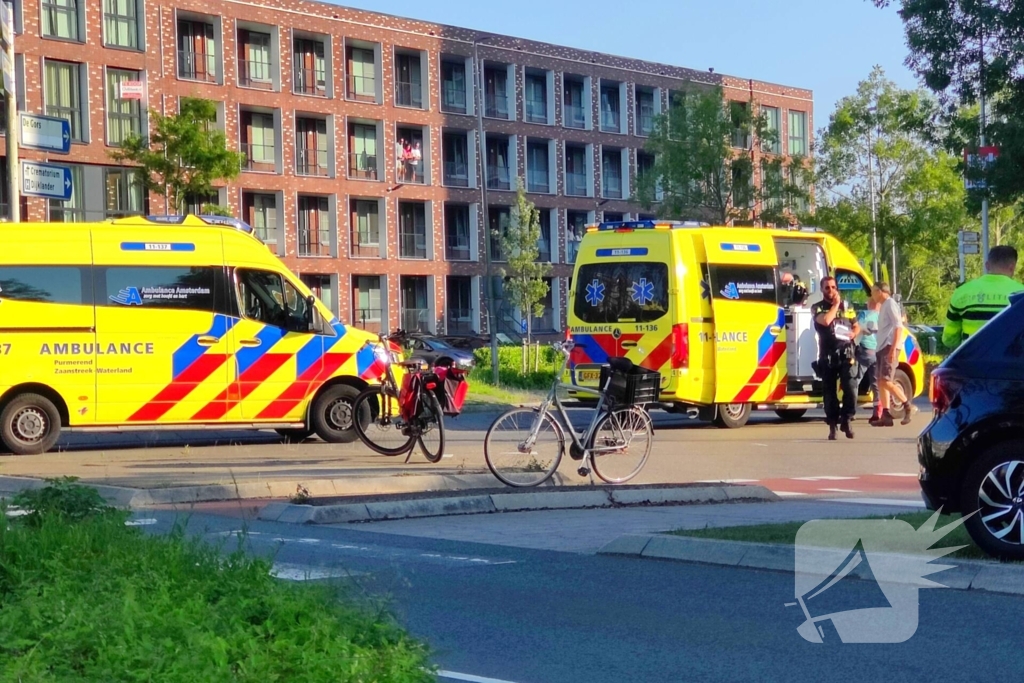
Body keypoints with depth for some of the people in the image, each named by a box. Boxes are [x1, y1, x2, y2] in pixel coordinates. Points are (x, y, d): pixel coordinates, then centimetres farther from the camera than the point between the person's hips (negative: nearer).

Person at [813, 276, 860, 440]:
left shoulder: (847, 306, 14)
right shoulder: (817, 308, 4)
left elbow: (856, 326, 23)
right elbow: (825, 320, -17)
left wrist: (854, 333, 0)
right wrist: (835, 305, -5)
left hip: (846, 354, 1)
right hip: (827, 356, -1)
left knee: (850, 387, -13)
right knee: (829, 391, 4)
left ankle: (846, 419, 2)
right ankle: (832, 426, 13)